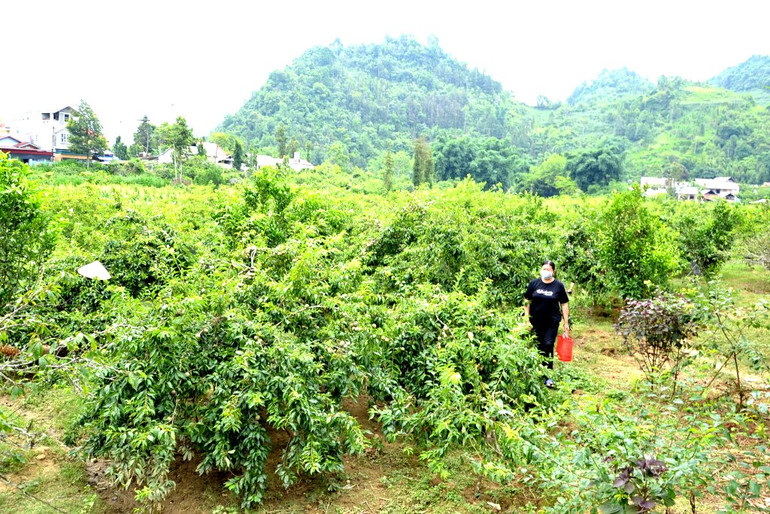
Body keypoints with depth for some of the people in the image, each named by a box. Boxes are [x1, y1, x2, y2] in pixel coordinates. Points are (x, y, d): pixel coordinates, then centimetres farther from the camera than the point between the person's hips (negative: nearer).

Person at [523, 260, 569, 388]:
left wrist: (566, 323, 2)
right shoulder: (534, 283, 2)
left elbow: (564, 304, 4)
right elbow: (527, 301, 5)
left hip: (552, 322, -1)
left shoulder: (559, 286, 0)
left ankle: (548, 376, 0)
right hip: (535, 321, 1)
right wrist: (526, 318, -1)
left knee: (548, 346, -6)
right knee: (538, 347, 8)